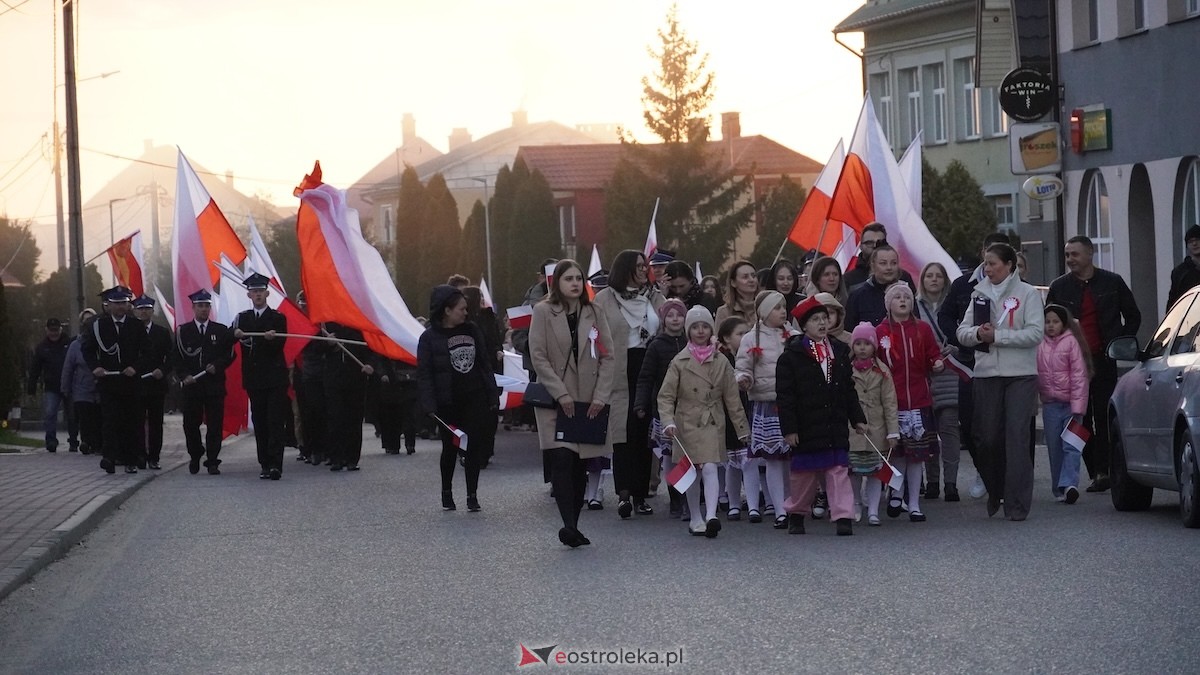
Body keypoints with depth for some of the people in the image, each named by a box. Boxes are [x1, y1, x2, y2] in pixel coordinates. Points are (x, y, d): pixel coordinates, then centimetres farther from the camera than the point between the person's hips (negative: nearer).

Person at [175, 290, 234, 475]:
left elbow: (230, 355, 8)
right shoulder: (183, 331, 8)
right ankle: (195, 456, 24)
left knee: (215, 425, -4)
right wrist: (184, 376, -9)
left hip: (214, 385, 0)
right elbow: (177, 358, 6)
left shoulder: (221, 331, 9)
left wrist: (217, 366, -9)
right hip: (191, 385, 0)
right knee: (191, 425, 3)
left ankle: (212, 462, 2)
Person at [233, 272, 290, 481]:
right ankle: (265, 465, 9)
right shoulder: (242, 318, 13)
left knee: (275, 422, -9)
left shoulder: (278, 318, 5)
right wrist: (235, 334, -20)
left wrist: (272, 339, -29)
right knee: (259, 423, 4)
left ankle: (275, 465, -16)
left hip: (275, 378, -3)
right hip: (254, 378, 3)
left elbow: (279, 346, -6)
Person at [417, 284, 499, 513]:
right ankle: (446, 493, 25)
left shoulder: (472, 330, 6)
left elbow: (485, 364, 9)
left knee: (473, 447, 0)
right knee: (450, 447, 8)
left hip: (474, 400, 3)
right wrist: (429, 405, -17)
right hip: (448, 403, -3)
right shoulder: (430, 338, -7)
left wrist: (493, 396, 5)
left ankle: (472, 496, 6)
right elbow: (424, 373, -9)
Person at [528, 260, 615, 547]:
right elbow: (538, 356, -5)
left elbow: (608, 357, 6)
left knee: (581, 465, 5)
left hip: (590, 402, 4)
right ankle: (569, 526, -23)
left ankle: (572, 528, 10)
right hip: (556, 401, -4)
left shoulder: (594, 313, 10)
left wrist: (601, 395, -5)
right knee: (562, 460, -17)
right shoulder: (543, 311, 0)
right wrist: (561, 393, -12)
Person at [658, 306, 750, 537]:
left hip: (712, 425, 0)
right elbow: (666, 396, -3)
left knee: (710, 468, -15)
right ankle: (695, 519, 20)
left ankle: (711, 517, -28)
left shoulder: (721, 363, 4)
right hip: (687, 425, 0)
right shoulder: (679, 362, 0)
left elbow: (732, 398, 9)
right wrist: (668, 422, -18)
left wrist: (742, 428, 9)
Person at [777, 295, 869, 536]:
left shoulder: (839, 351, 10)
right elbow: (785, 396, -6)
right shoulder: (791, 356, -4)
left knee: (839, 471, -4)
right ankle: (796, 514, 25)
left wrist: (858, 419, 11)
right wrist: (789, 428, -11)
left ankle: (844, 517, -8)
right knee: (804, 473, 8)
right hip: (807, 429, -3)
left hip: (836, 426, 3)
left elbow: (849, 390, 15)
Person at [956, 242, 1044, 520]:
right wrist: (978, 333, -11)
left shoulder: (1028, 294, 0)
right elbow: (962, 332, 11)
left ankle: (1017, 503, -7)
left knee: (1016, 436, -9)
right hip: (986, 373, 4)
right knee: (986, 437, 3)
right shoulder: (980, 294, 14)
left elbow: (1035, 333, -11)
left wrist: (997, 336, -14)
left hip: (1021, 374, -4)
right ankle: (995, 491, 25)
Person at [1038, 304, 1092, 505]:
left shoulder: (1071, 342, -5)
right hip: (1050, 404, 4)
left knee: (1071, 446, -11)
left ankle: (1068, 484, -21)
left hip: (1070, 403, -4)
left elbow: (1079, 375, -8)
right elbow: (1036, 374, 11)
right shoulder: (1041, 346, 6)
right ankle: (1059, 489, 13)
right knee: (1054, 448, 7)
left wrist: (1077, 406, -12)